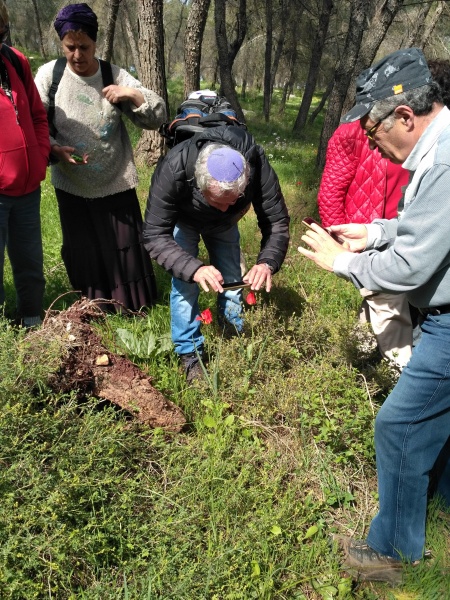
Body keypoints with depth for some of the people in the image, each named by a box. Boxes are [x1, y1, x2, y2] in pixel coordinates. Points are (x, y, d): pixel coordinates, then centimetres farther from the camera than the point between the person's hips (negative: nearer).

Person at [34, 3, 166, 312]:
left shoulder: (116, 76, -4)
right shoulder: (49, 74, -3)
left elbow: (158, 118, -6)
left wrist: (132, 94, -22)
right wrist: (55, 150, -20)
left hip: (116, 183, -1)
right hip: (72, 186, 1)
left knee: (125, 246, 7)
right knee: (82, 253, 11)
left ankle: (134, 305, 29)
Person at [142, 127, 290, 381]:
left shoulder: (257, 167, -39)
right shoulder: (173, 170, -44)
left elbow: (277, 221, -28)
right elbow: (155, 235, -38)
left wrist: (268, 262, -48)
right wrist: (194, 268, -54)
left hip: (224, 225, 2)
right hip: (183, 220, -2)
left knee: (231, 281, 5)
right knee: (185, 284, -13)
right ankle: (190, 354, 7)